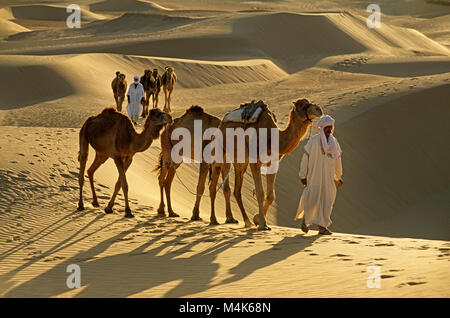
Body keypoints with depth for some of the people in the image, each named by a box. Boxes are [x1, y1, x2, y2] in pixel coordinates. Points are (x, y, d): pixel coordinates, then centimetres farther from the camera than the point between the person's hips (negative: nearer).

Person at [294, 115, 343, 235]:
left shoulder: (334, 141, 8)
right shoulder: (314, 140, -7)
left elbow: (337, 159, 17)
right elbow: (306, 157, -5)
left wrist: (339, 177, 19)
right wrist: (303, 175, -7)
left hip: (328, 177, 5)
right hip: (314, 176, -5)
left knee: (326, 200, 2)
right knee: (312, 199, -7)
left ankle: (322, 226, 8)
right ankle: (305, 218, 19)